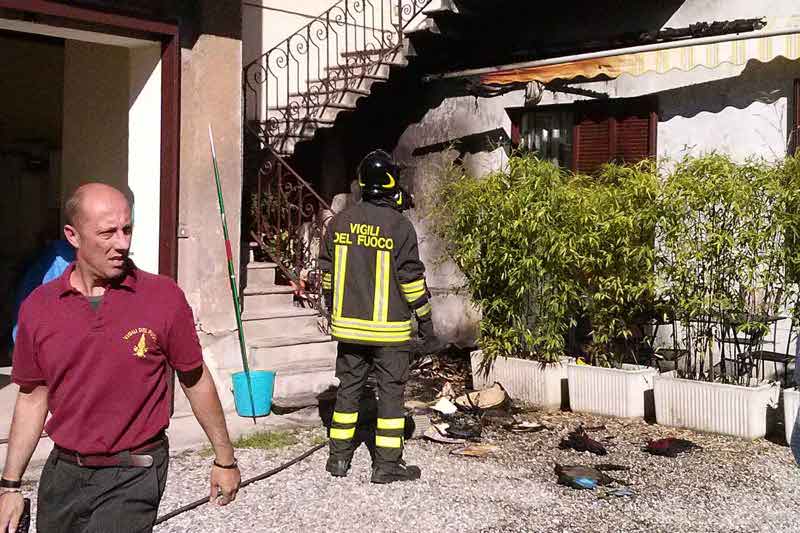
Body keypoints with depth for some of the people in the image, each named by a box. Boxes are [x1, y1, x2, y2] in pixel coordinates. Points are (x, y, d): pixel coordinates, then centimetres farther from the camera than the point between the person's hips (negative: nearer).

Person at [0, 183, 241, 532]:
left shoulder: (164, 297, -9)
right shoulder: (38, 307, -1)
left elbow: (195, 379, 1)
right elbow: (33, 398, 9)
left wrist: (225, 458, 7)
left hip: (132, 477, -3)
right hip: (63, 473, 4)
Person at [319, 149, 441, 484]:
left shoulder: (340, 222, 3)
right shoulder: (399, 226, -12)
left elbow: (326, 272, 10)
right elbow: (412, 280, -11)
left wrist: (333, 309, 22)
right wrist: (425, 319, 0)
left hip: (348, 323, 5)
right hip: (389, 329, -4)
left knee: (348, 388, 15)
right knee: (391, 392, 5)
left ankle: (339, 457, 22)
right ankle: (387, 464, 8)